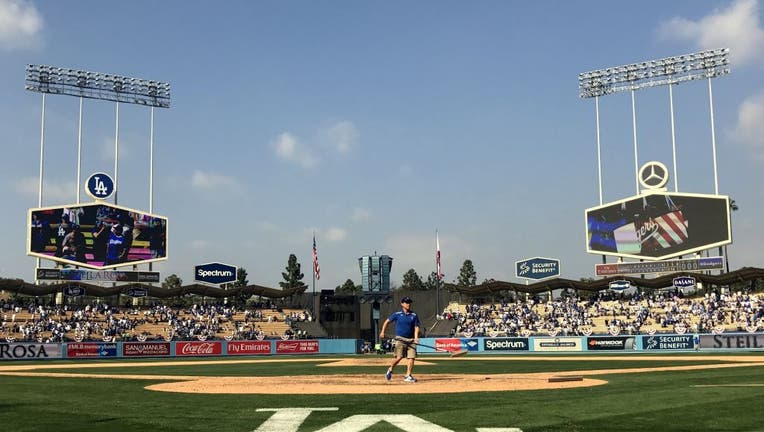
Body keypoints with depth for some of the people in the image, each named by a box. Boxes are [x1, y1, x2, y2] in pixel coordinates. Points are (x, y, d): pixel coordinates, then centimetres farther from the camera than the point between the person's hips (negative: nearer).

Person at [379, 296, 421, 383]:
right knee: (399, 357, -12)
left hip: (411, 339, 3)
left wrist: (416, 338, -9)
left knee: (411, 357, -6)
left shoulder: (414, 315, 7)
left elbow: (416, 327, 5)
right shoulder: (397, 314, 1)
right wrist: (382, 332, 0)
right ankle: (390, 370, 15)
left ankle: (408, 376, 4)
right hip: (400, 339, -3)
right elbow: (387, 321, 9)